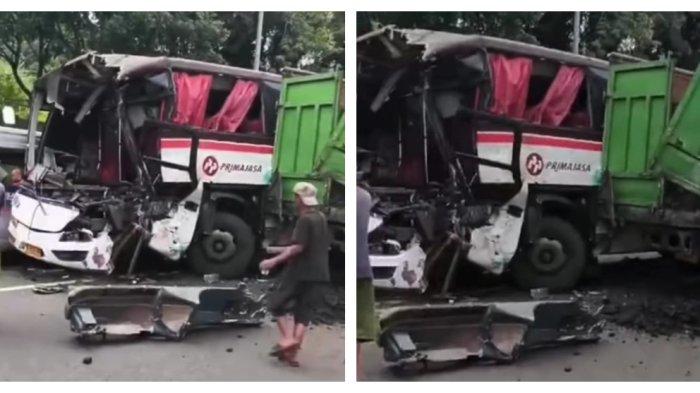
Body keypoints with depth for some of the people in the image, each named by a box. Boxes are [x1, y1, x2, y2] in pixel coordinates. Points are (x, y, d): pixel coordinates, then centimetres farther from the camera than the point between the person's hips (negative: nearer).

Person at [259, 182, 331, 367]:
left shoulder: (305, 219, -15)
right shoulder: (322, 218, 12)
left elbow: (298, 247, -23)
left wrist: (274, 261, -21)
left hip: (300, 271, -8)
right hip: (318, 273, 8)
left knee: (277, 303, 7)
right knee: (304, 311, 7)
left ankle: (287, 338, -6)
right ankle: (292, 352, 6)